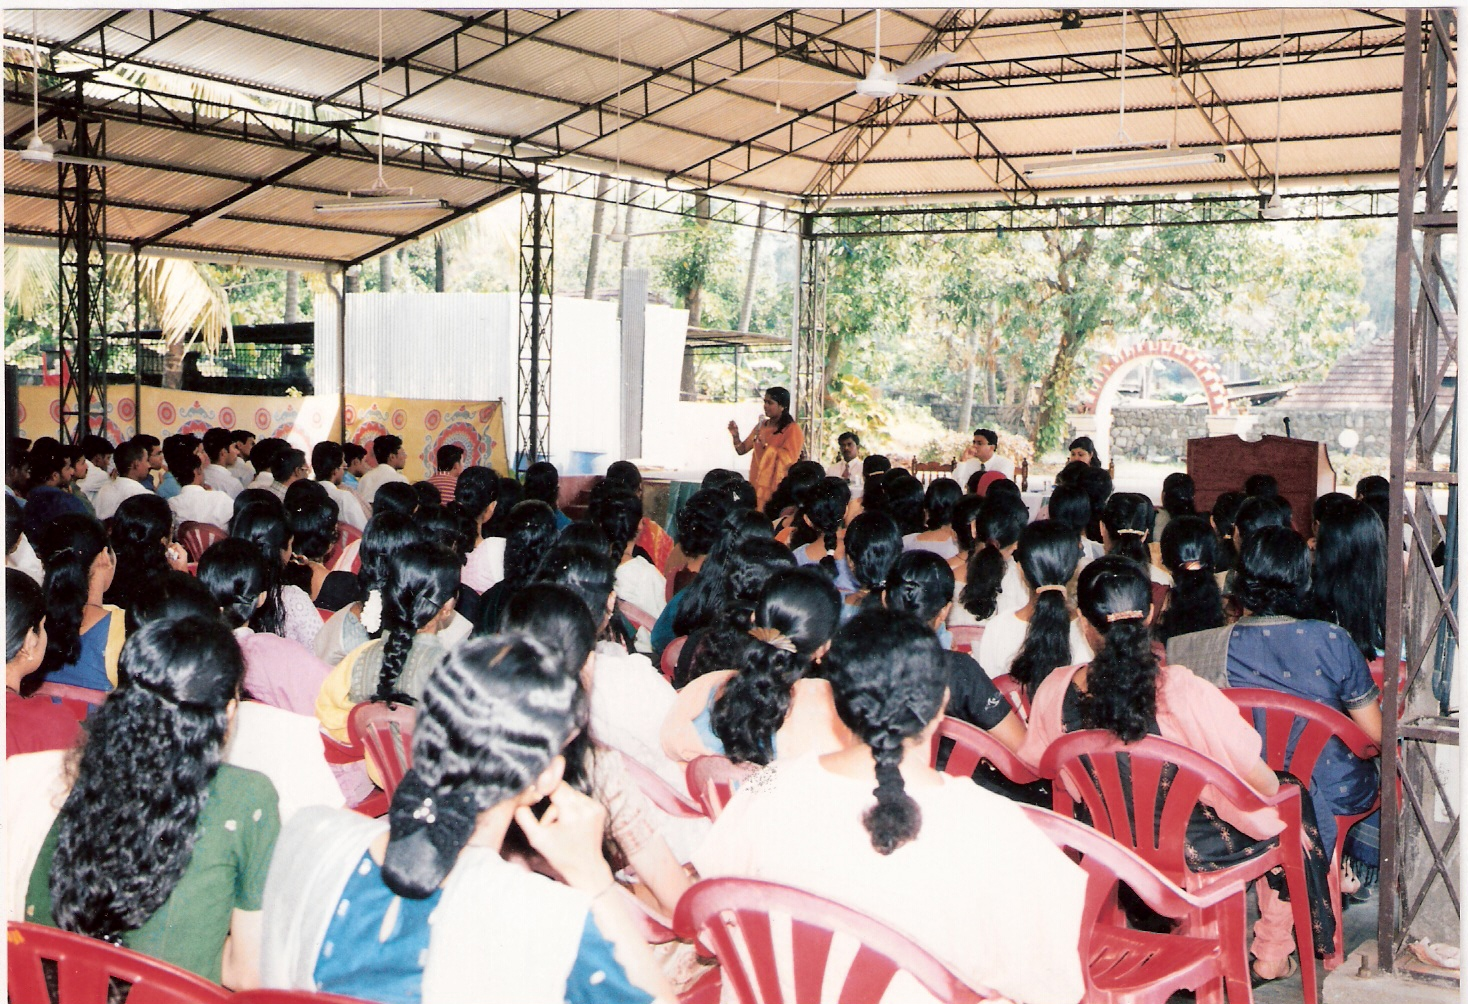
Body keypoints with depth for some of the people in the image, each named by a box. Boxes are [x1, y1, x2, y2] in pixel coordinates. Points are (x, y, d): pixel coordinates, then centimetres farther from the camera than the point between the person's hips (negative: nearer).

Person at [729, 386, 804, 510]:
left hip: (778, 487, -5)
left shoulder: (793, 430, -5)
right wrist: (735, 436, -7)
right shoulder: (762, 425, 13)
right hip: (758, 484, 5)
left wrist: (766, 445, -21)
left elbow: (789, 459, -15)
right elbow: (742, 450, 12)